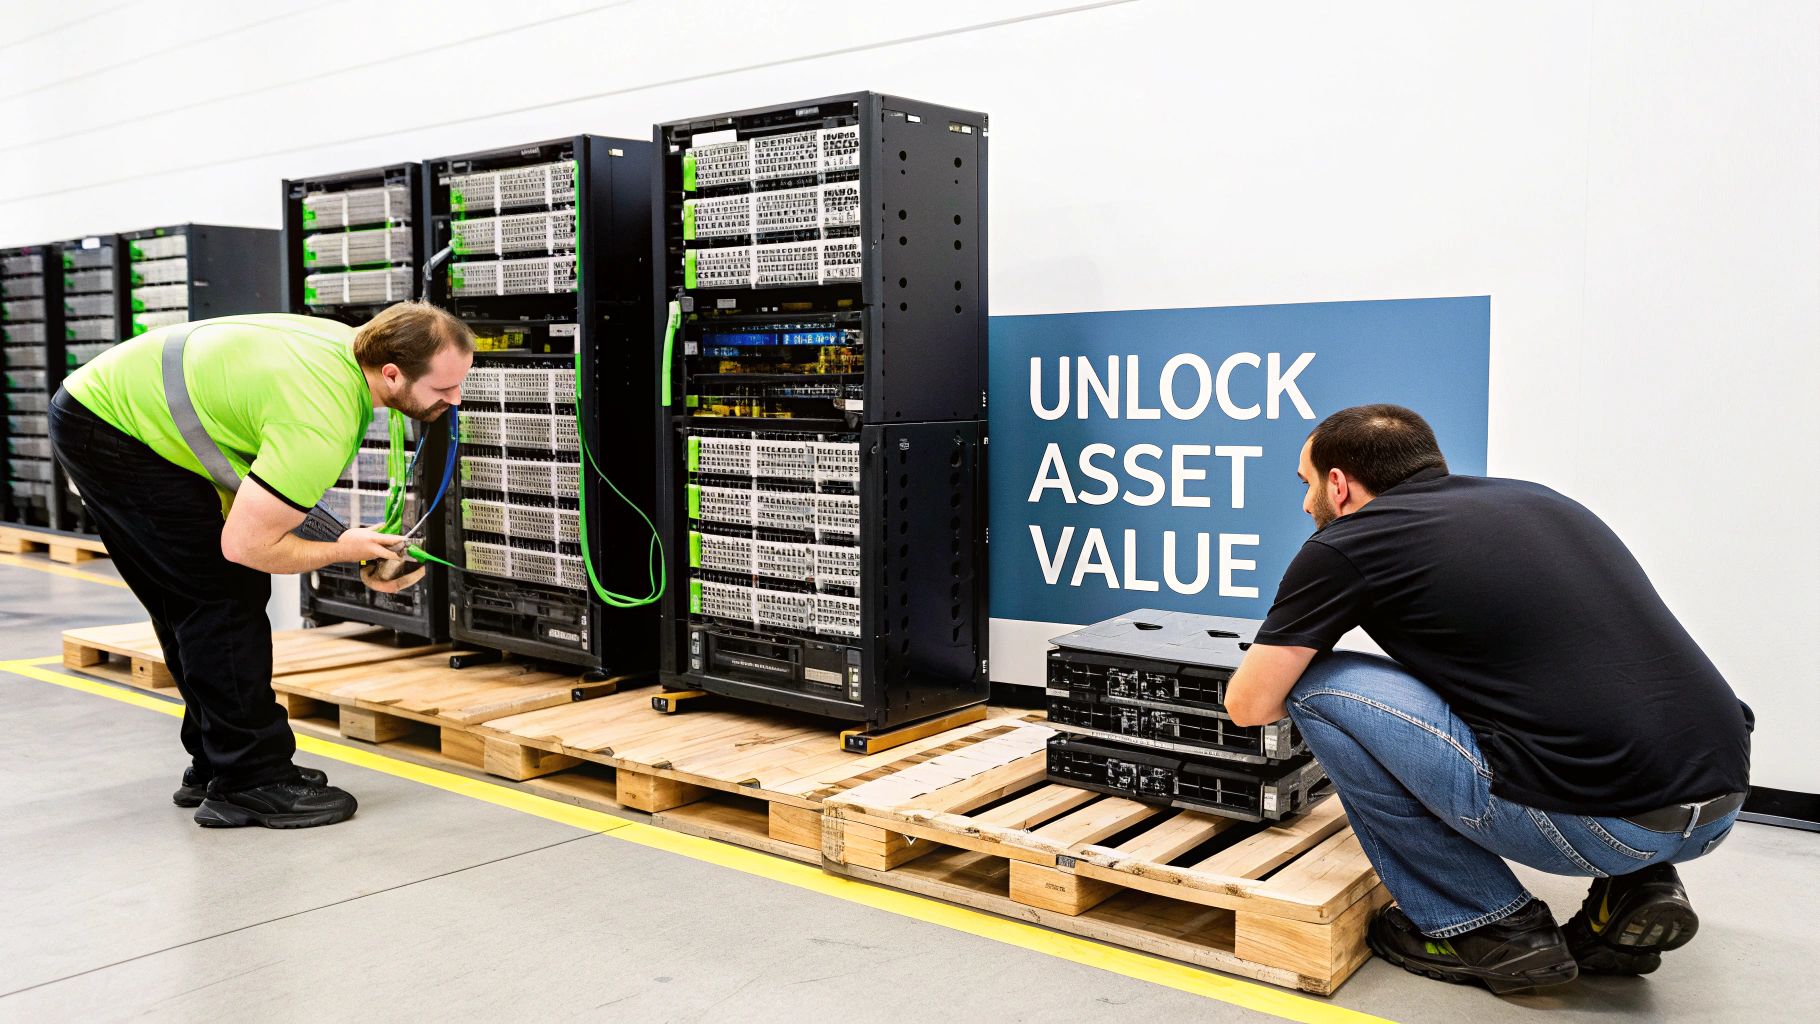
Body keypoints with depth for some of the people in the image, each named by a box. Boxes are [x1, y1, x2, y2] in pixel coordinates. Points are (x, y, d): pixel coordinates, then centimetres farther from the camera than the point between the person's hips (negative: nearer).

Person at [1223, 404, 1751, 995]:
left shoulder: (1345, 546, -1)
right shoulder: (1531, 498, 20)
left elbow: (1249, 707, 6)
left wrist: (1276, 668, 30)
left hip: (1596, 823, -8)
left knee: (1318, 686, 3)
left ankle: (1489, 929, 9)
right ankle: (1633, 887, 16)